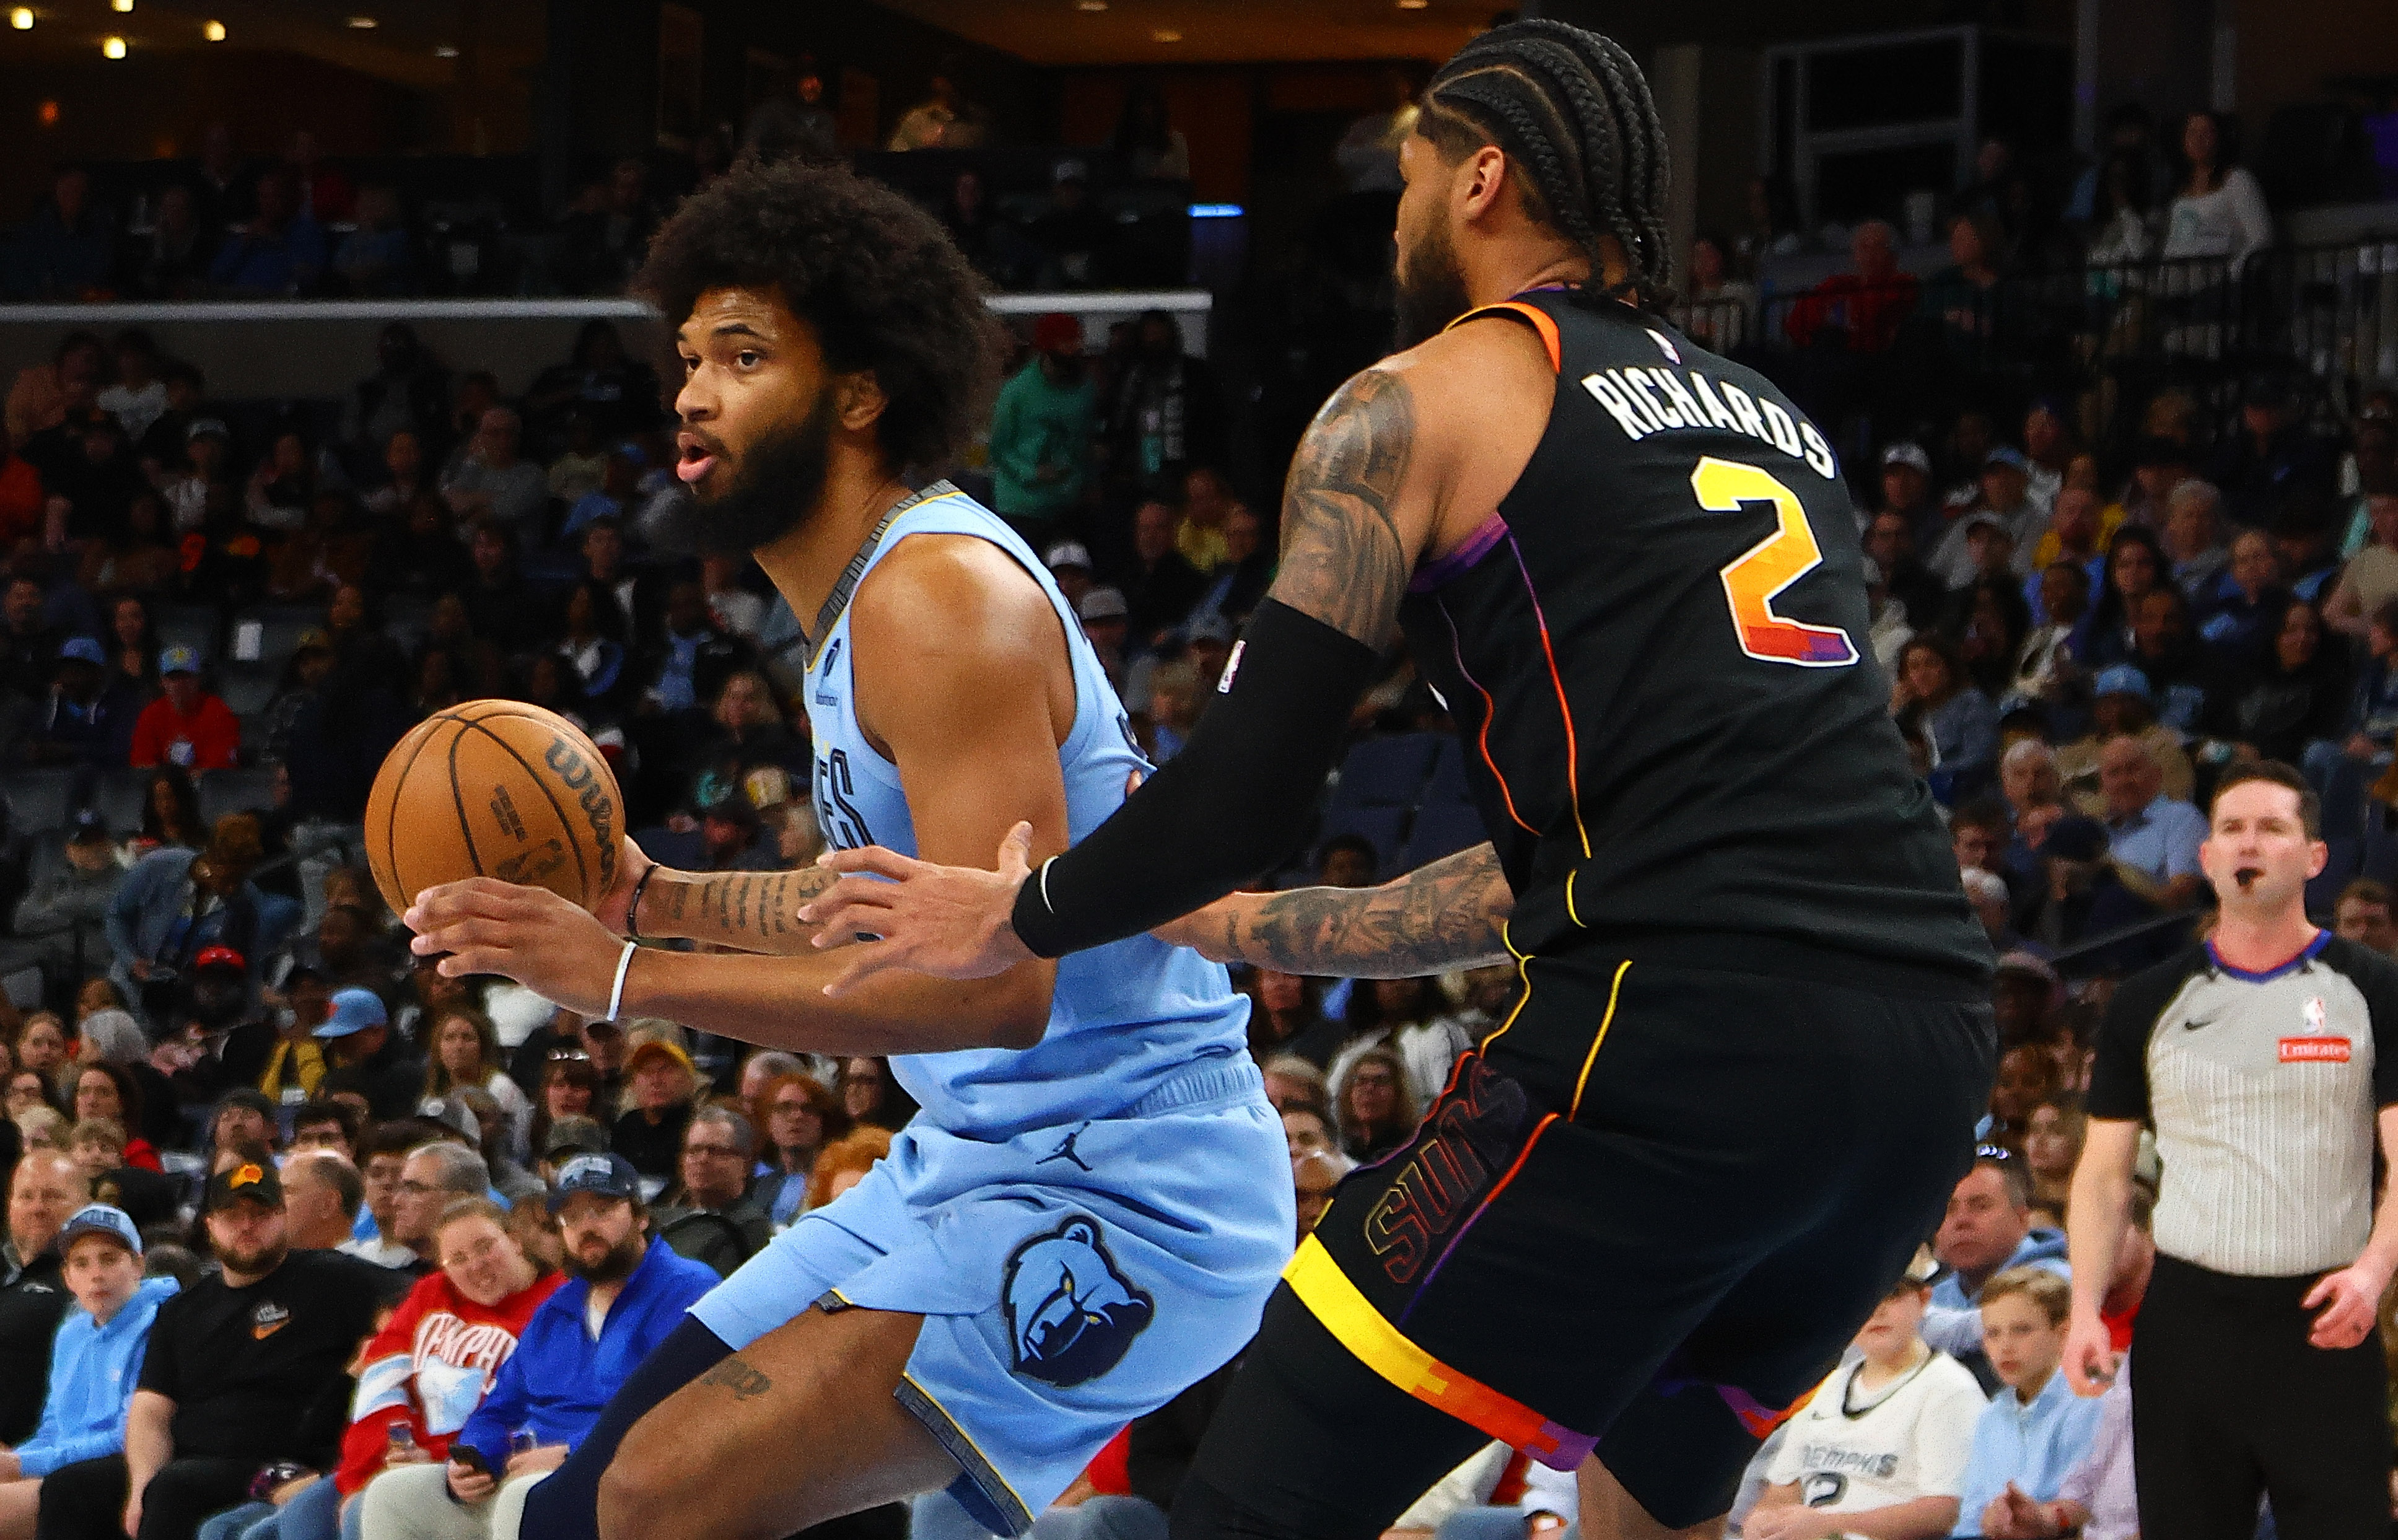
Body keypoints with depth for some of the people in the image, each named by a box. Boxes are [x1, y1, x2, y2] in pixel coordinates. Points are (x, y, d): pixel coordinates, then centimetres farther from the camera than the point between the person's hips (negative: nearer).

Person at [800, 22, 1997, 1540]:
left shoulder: (1420, 403, 7)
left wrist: (1020, 919, 20)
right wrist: (1248, 926, 40)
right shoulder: (1775, 421, 28)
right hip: (1930, 1047, 8)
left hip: (1682, 1038, -7)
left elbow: (1247, 793, 1)